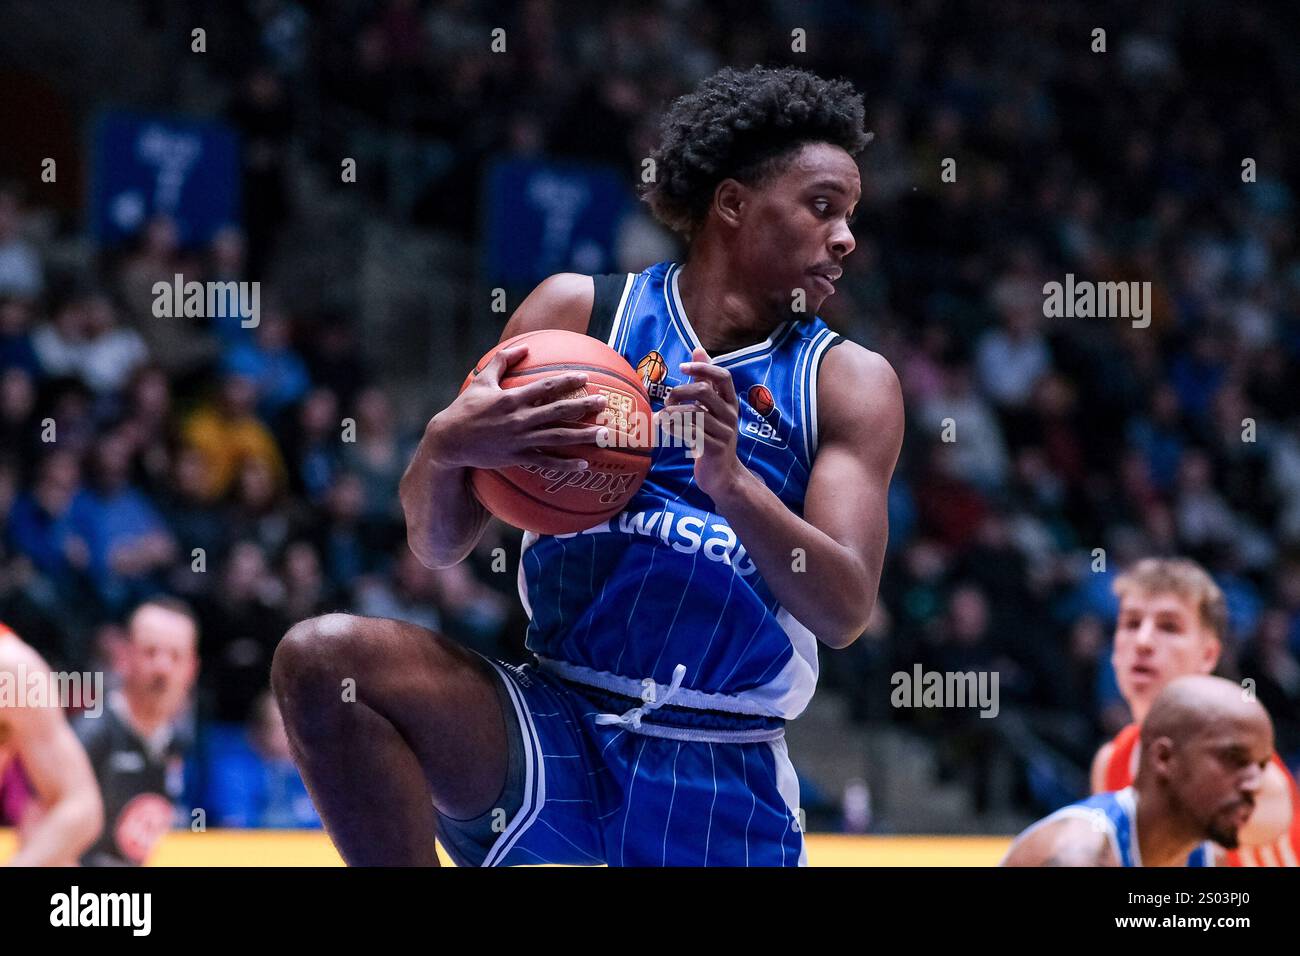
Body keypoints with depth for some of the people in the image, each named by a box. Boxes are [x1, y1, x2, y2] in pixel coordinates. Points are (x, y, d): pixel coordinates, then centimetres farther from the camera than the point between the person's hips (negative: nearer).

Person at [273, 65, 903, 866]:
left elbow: (845, 611, -8)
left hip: (726, 774, 0)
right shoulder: (580, 311, 4)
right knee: (324, 659, -24)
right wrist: (447, 445, -19)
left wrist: (732, 484, -25)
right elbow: (438, 545, 4)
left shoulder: (851, 384, 4)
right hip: (558, 728, 0)